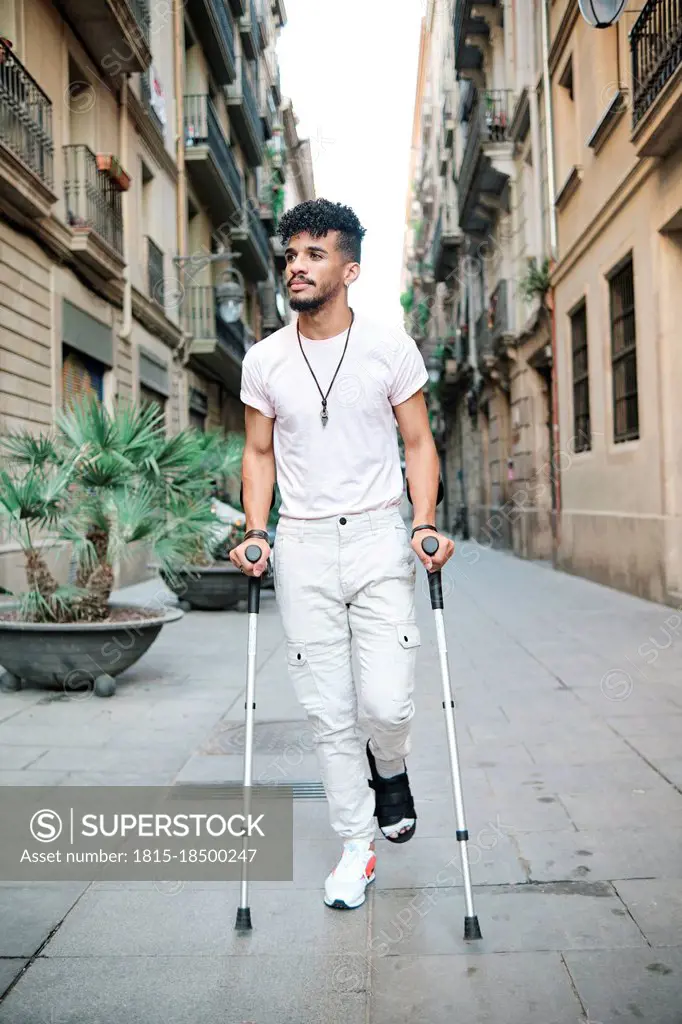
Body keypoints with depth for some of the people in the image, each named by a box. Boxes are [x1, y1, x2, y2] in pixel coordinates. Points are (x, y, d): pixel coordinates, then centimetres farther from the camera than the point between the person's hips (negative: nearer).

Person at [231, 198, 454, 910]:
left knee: (387, 704, -8)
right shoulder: (263, 360, 5)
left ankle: (389, 768, 30)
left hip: (379, 537, -1)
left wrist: (424, 523, -11)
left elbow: (418, 443, 3)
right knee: (327, 710, 4)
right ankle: (357, 845, 22)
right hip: (301, 546, 2)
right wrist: (255, 532, -2)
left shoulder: (391, 347, 0)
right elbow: (260, 452, 11)